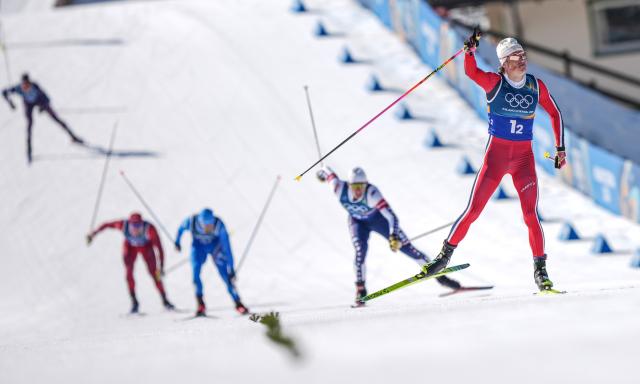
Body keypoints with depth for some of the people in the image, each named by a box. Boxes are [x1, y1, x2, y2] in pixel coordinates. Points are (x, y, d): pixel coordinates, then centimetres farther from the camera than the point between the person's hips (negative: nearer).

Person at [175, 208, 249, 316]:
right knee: (195, 273, -18)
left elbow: (227, 247, -31)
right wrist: (177, 241, 8)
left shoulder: (219, 225, -35)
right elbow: (181, 228, -8)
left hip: (215, 245, -1)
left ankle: (238, 304, 2)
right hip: (198, 246, 1)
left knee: (226, 275, -10)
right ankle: (201, 305, -6)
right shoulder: (191, 222, -32)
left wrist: (231, 269, -31)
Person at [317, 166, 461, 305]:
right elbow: (329, 173, -11)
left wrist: (394, 236, -61)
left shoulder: (371, 193, -41)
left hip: (377, 218, -2)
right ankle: (360, 290, -11)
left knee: (406, 247, -7)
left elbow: (391, 216, -46)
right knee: (361, 249, -25)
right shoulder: (340, 189, -33)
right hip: (357, 221, 2)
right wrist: (322, 173, 13)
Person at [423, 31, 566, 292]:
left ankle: (540, 270, 2)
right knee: (473, 210, -2)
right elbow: (471, 72, -25)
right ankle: (446, 254, 13)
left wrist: (560, 148, 14)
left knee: (530, 214, -6)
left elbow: (554, 113, 17)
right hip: (496, 154, -2)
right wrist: (470, 49, -43)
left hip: (524, 157, 2)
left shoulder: (536, 86, 3)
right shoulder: (495, 82, -6)